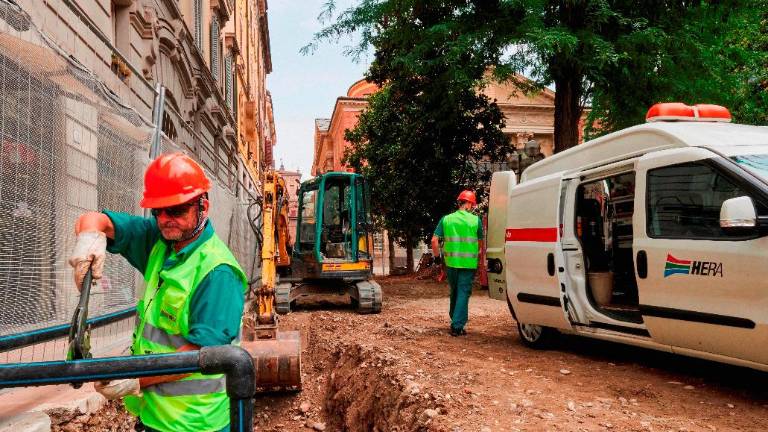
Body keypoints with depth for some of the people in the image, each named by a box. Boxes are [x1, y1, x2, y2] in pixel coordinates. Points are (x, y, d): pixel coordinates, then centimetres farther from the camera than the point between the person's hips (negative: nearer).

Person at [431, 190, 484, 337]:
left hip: (451, 262, 3)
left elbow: (434, 240, -2)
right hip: (469, 263, -3)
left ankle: (454, 320, 34)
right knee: (463, 293, 2)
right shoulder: (475, 220, -1)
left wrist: (437, 256, 10)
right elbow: (480, 242, 8)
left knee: (455, 291, 21)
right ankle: (457, 326, -3)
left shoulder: (446, 219, 3)